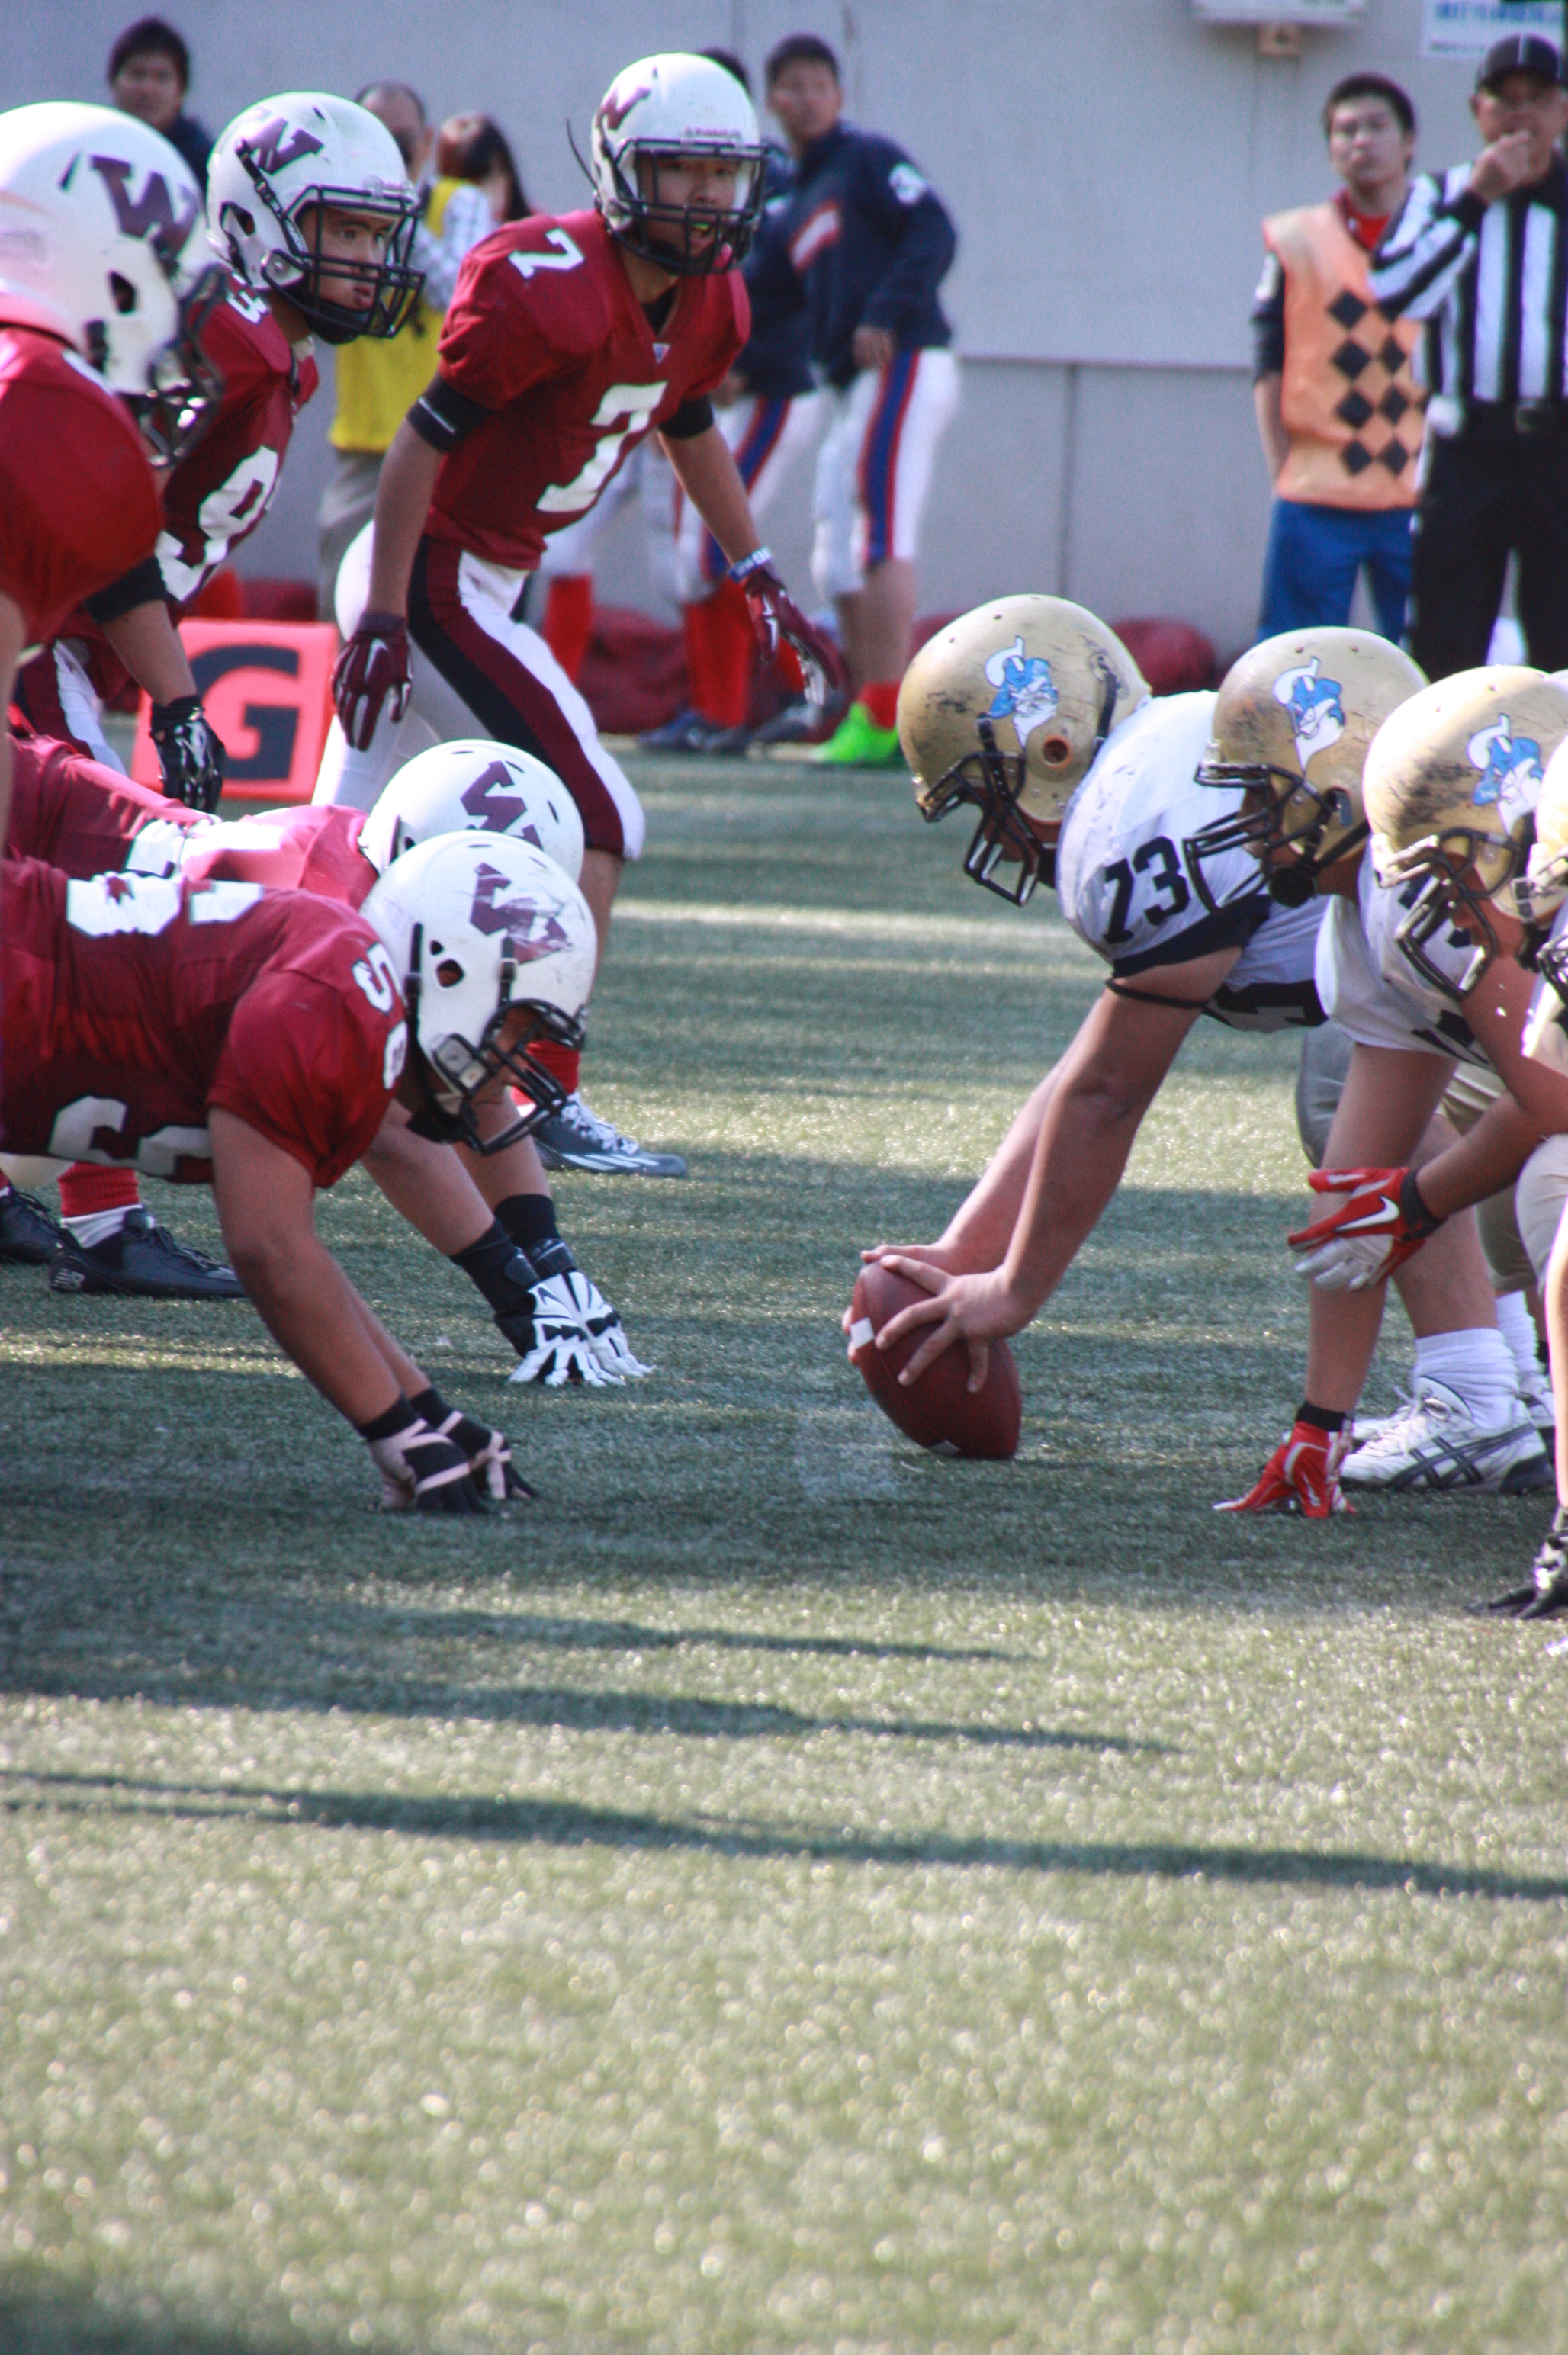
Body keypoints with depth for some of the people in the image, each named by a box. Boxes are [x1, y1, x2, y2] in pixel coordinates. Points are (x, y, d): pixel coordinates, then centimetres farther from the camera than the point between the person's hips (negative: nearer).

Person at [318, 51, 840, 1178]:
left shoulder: (702, 305, 5)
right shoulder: (552, 292, -23)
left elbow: (691, 430, 25)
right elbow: (423, 444, -21)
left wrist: (763, 581, 25)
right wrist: (384, 623, -21)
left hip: (477, 585, 9)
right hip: (434, 583, -9)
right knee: (597, 822, -10)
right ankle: (549, 1100, -7)